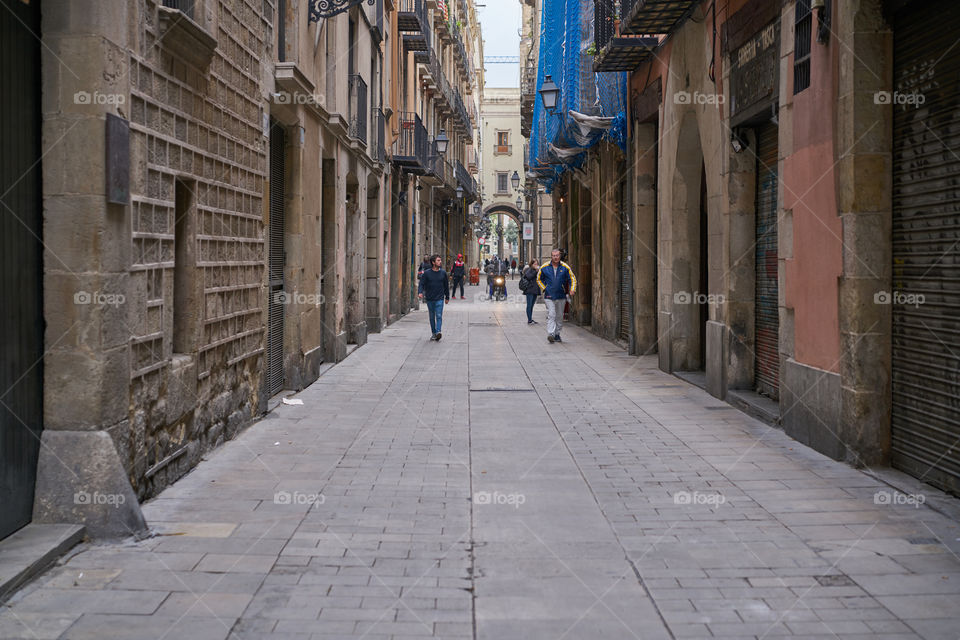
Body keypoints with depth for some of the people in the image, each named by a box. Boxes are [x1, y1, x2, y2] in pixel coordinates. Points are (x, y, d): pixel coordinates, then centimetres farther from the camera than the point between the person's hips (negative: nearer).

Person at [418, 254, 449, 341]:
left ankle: (438, 332, -22)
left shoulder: (443, 273, 4)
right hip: (430, 299, 1)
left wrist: (447, 297, 16)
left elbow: (446, 285, 13)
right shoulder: (426, 273, -1)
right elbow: (421, 284, -3)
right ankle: (433, 333, 21)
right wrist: (420, 292, -22)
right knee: (432, 317, 10)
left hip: (439, 299, -1)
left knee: (439, 316, -13)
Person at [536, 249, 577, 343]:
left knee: (559, 316, 9)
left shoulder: (565, 267, 1)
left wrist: (572, 290, -9)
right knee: (551, 315, -13)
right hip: (549, 296, -2)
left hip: (561, 296, 2)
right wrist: (544, 289, 2)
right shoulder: (544, 267, 1)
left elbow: (573, 279, 7)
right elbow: (539, 279, 15)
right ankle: (550, 334, -22)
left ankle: (557, 334, 22)